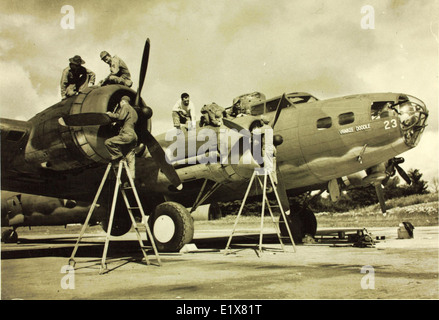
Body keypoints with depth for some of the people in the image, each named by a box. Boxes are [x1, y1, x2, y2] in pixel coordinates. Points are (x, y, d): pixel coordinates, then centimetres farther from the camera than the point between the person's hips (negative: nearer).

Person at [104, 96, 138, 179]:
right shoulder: (134, 111, 28)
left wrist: (110, 114, 1)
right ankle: (131, 178, 6)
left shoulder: (125, 106, 3)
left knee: (108, 142, -10)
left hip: (127, 134, -9)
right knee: (130, 159, 7)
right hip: (134, 136, 9)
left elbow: (120, 117, -13)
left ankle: (117, 158, -8)